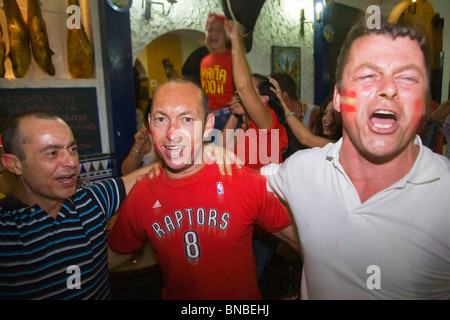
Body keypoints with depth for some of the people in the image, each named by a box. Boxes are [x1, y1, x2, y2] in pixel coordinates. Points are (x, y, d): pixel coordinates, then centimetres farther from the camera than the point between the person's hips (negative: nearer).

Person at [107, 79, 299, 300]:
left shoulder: (247, 184, -24)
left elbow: (298, 238, -14)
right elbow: (113, 256, -3)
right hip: (174, 294, 2)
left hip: (244, 295, -1)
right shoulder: (139, 197, -17)